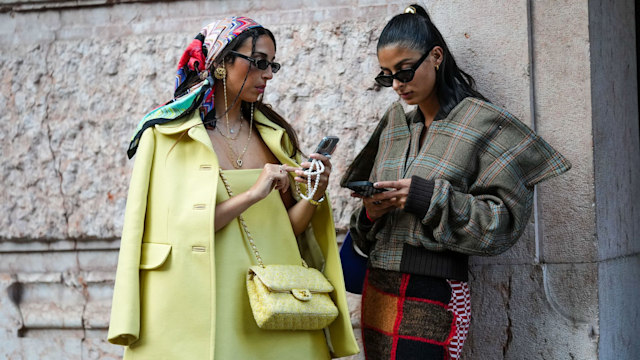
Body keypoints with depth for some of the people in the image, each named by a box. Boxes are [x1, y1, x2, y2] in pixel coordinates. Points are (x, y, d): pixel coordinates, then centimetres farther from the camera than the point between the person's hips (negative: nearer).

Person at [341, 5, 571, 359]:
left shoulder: (481, 122, -2)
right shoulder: (393, 127, 14)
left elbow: (506, 219, -10)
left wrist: (429, 198, -18)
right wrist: (370, 213, -5)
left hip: (432, 300, -5)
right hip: (378, 289, 6)